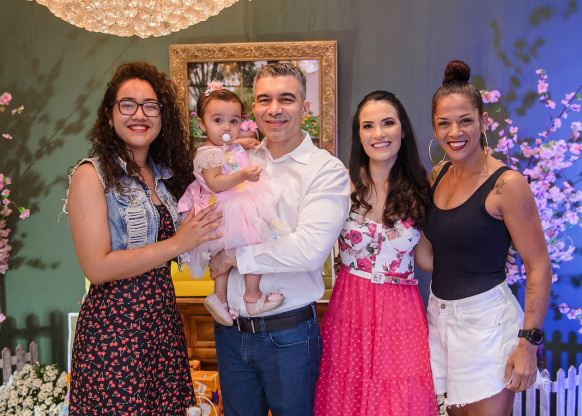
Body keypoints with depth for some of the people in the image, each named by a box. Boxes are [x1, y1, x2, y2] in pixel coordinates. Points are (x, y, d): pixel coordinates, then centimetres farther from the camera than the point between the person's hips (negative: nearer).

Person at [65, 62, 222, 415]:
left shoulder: (165, 173, 10)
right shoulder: (92, 174, -10)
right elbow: (97, 267, -17)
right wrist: (177, 244, -17)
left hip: (164, 319, 6)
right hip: (114, 324, -6)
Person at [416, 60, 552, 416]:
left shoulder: (506, 183, -15)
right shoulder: (439, 175, 4)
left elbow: (539, 267, -13)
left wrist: (529, 342, -16)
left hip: (486, 320, -6)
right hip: (440, 314, 6)